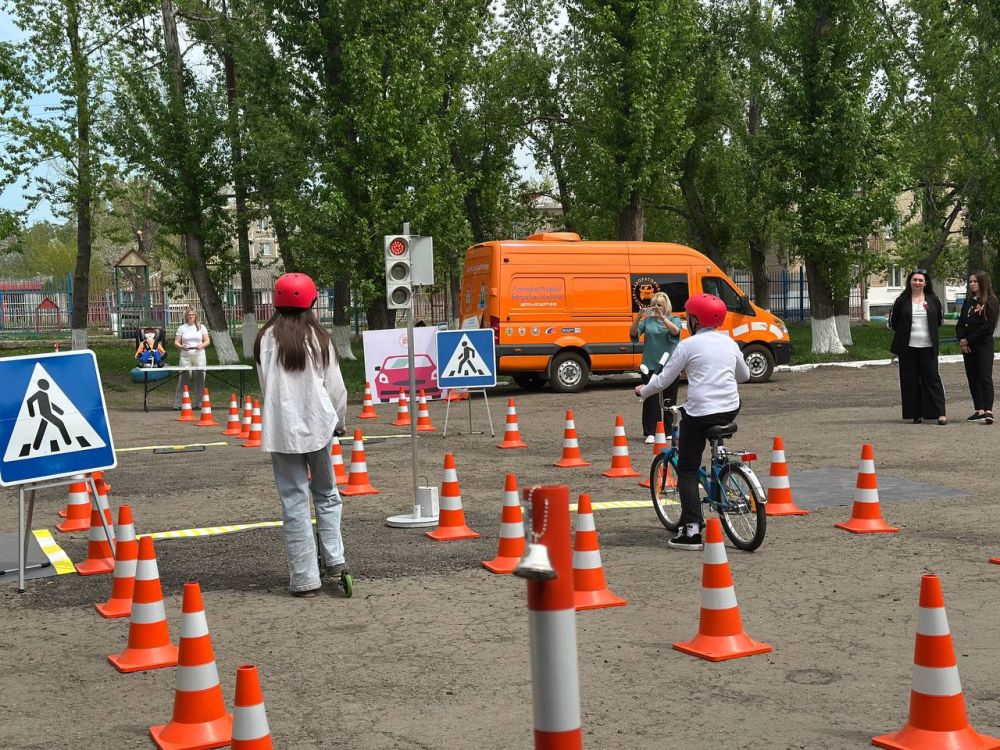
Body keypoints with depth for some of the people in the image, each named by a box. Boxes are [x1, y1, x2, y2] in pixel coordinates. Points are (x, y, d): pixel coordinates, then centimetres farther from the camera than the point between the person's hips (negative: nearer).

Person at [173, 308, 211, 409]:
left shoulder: (201, 327, 10)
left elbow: (207, 341, 8)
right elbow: (176, 342, 5)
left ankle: (200, 402, 8)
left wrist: (202, 345, -12)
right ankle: (178, 403, -3)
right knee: (183, 379, -6)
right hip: (185, 357, -1)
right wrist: (181, 346, -16)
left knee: (200, 379, 0)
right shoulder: (182, 328, 7)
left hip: (199, 356, 1)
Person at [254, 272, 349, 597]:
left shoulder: (266, 339, -1)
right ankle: (334, 561, 12)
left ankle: (304, 579, 5)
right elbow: (335, 387, 4)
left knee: (294, 503, 3)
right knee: (326, 494, 18)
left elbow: (266, 386, 5)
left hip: (282, 429, -1)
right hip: (318, 425, 1)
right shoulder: (318, 338, -1)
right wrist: (339, 421, 21)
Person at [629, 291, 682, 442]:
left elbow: (675, 331, -15)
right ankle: (650, 432, -1)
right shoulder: (647, 320, 8)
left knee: (669, 400, 7)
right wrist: (639, 317, -16)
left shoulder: (674, 319, 6)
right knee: (651, 400, -3)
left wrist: (662, 317, -25)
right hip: (650, 366, 0)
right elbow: (633, 333, -3)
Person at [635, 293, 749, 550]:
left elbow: (663, 380, -1)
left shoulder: (688, 345, -5)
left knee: (687, 471, 2)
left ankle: (691, 530, -7)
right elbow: (744, 375, 26)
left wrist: (643, 391, 17)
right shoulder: (729, 342, 11)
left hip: (700, 411, -6)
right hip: (730, 409, 6)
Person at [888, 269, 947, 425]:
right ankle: (916, 414, 8)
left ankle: (940, 412, -4)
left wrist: (929, 332, 10)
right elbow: (893, 321, 8)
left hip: (928, 347, 0)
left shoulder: (933, 300, 6)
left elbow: (938, 321, 15)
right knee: (910, 380, 2)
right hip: (908, 347, 0)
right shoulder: (902, 301, 3)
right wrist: (905, 332, 7)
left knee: (931, 377, -4)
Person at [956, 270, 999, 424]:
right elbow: (960, 323, 12)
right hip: (968, 347, 7)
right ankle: (979, 410, 8)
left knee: (985, 378, -13)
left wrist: (968, 340, -11)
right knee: (972, 378, 5)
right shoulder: (968, 301, 15)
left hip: (983, 345, -7)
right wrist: (961, 340, -5)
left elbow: (987, 326, -13)